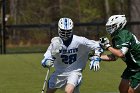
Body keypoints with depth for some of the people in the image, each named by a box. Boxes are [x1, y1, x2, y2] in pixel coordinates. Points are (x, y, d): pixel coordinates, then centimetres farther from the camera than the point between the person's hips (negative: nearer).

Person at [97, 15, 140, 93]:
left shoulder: (123, 35, -22)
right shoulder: (117, 37, 8)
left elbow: (120, 54, -34)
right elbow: (114, 57, 13)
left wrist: (108, 46, -22)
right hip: (133, 67, 10)